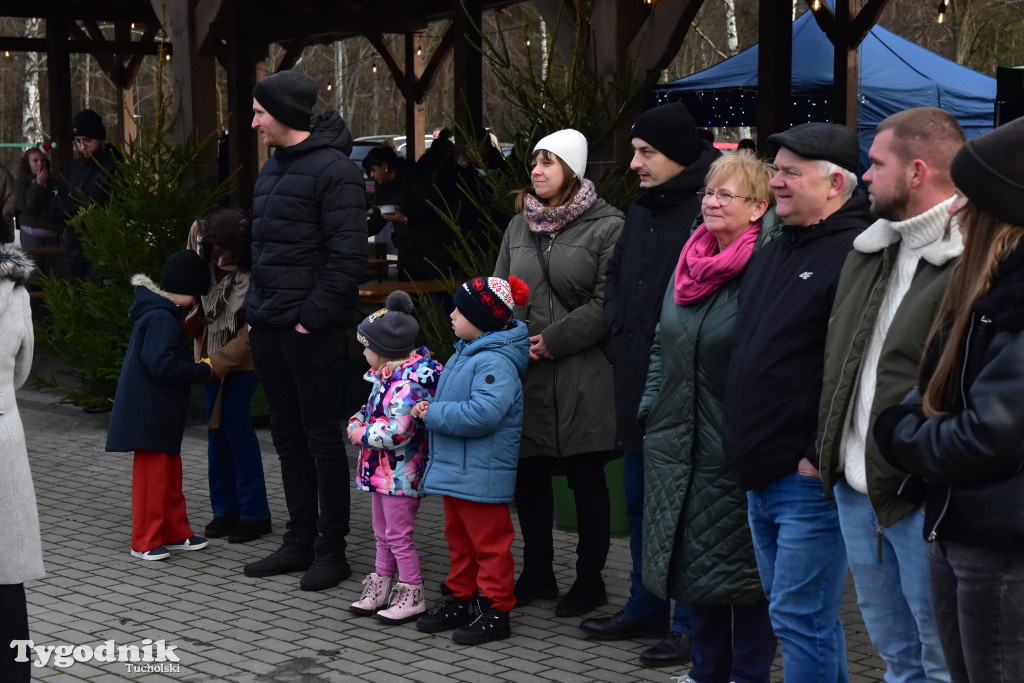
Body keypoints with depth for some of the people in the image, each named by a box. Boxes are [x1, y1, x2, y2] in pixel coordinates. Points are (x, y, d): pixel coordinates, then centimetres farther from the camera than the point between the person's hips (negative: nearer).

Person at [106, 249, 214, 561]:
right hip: (151, 416, -11)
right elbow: (161, 365, -29)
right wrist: (202, 372, -19)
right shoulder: (162, 319, -20)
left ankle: (175, 532, 27)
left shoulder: (161, 315, 13)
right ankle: (144, 542, 5)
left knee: (170, 472, 17)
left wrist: (198, 370, 7)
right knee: (152, 474, -3)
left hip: (160, 415, 11)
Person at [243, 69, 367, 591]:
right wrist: (255, 309, 14)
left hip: (312, 332, -9)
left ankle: (331, 549, 9)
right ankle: (300, 541, 23)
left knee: (322, 439, 0)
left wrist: (311, 318, -18)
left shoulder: (333, 170, -13)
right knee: (288, 436, 14)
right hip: (268, 330, 9)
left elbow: (347, 258, -18)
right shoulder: (273, 167, 15)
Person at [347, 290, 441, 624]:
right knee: (383, 533, 18)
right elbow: (371, 407, 24)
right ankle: (379, 588, 29)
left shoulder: (408, 383, -24)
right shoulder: (384, 376, 8)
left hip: (400, 473, -10)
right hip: (381, 470, 10)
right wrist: (356, 421, 3)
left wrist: (362, 434, -18)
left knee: (398, 534, -1)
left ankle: (412, 595, 9)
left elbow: (397, 431, -30)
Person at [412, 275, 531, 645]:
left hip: (481, 475, -10)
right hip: (454, 469, 10)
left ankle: (494, 610, 9)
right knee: (459, 538, 19)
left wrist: (434, 414, -23)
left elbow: (483, 412, -32)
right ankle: (459, 599, 30)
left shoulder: (496, 362, -21)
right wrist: (430, 408, 5)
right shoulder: (465, 353, 11)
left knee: (489, 542, 1)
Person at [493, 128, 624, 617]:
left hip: (581, 373, -5)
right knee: (528, 474, 10)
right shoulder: (519, 225, 14)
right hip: (525, 371, 5)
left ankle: (590, 579, 15)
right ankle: (537, 573, 25)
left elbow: (607, 303, -11)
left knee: (586, 478, 3)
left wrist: (552, 340, -13)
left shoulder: (607, 227, -5)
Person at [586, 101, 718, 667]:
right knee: (640, 501, 18)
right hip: (637, 380, 9)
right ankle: (645, 608, 32)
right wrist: (617, 328, 13)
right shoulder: (642, 211, 13)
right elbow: (615, 273, 27)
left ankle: (690, 625, 12)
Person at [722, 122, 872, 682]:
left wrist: (823, 455, -20)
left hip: (809, 479, -9)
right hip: (759, 477, 9)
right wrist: (739, 439, 18)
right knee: (800, 615, 17)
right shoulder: (774, 253, 17)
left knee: (800, 619, -5)